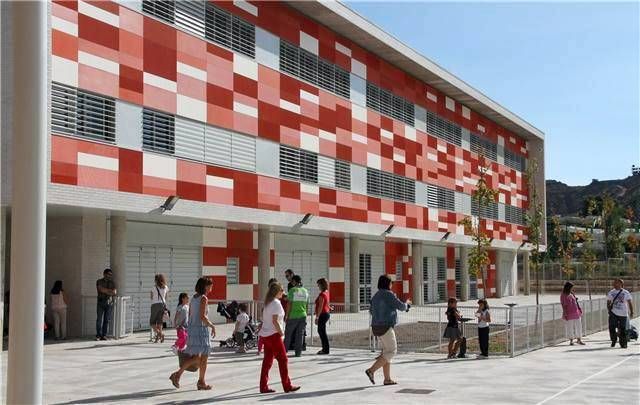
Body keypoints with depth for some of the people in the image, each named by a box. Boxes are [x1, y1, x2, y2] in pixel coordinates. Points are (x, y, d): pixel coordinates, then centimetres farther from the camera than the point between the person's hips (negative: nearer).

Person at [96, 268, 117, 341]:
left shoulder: (112, 283, 13)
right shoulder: (99, 282, 4)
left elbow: (114, 292, 1)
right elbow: (102, 290, -12)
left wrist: (106, 291, -10)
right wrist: (110, 290, -5)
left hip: (110, 303, 2)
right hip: (101, 302, -2)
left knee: (107, 320, -1)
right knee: (99, 320, -6)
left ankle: (104, 335, 2)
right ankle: (98, 335, 0)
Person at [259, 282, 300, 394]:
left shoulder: (267, 302, 13)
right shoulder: (276, 303, -14)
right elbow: (275, 321, -20)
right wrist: (281, 332, -12)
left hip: (265, 334, 9)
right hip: (273, 334, -9)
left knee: (267, 360, 10)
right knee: (283, 359, 0)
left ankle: (263, 387, 9)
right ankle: (287, 386, 4)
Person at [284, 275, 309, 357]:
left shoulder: (292, 290, -8)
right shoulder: (305, 291, 7)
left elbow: (289, 304, -10)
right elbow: (307, 304, 11)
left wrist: (286, 315, -5)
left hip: (293, 316, -4)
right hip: (303, 315, 4)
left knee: (288, 333, 8)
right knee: (300, 334, 7)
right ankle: (298, 352, 6)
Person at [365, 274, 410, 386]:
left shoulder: (376, 296, 13)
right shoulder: (389, 295, -13)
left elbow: (371, 311, 26)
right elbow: (401, 307, -11)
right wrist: (406, 304, 12)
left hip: (377, 327, 9)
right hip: (385, 327, -9)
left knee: (387, 351, 13)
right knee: (391, 352, -3)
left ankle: (387, 379, 11)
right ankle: (371, 370, -12)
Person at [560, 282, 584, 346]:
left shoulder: (572, 294, 10)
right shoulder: (563, 295, -7)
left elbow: (576, 302, 15)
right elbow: (563, 305, -10)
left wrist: (579, 310, 12)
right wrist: (565, 314, -14)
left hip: (576, 312, 6)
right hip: (569, 313, -6)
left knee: (578, 326, 6)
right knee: (570, 327, 2)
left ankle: (579, 340, 15)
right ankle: (571, 341, 11)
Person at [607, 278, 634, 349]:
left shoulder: (626, 293, 3)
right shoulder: (611, 293, 8)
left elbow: (630, 303, 5)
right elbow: (608, 303, 11)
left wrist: (631, 312, -1)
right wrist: (609, 309, -5)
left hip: (623, 314, -1)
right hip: (613, 313, 1)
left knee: (622, 329, -1)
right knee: (611, 327, -7)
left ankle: (623, 343, 10)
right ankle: (613, 340, 15)